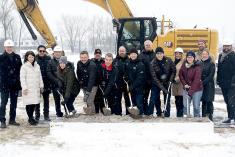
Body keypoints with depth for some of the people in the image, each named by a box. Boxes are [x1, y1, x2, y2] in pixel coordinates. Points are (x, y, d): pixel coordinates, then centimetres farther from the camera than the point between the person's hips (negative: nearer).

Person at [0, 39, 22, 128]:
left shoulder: (17, 57, 8)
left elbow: (20, 69, 8)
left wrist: (18, 79, 1)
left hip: (15, 84, 4)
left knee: (14, 103, 11)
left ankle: (12, 119, 20)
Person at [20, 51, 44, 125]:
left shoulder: (37, 66, 13)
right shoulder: (24, 66, -3)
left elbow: (40, 76, 18)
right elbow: (22, 78, -7)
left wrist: (41, 86, 14)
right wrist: (24, 88, -12)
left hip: (36, 88, 5)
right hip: (28, 89, -5)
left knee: (34, 103, 5)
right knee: (29, 104, -5)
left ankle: (31, 117, 20)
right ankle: (30, 119, 4)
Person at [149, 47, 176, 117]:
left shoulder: (168, 60, -11)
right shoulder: (152, 63, -16)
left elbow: (174, 70, 2)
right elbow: (154, 77, -17)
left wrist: (170, 80, -10)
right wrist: (162, 88, -22)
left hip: (167, 83, 1)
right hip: (156, 84, -1)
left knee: (167, 100, 4)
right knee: (153, 99, -3)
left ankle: (167, 115, 14)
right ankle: (150, 114, 9)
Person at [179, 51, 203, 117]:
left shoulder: (197, 67, -18)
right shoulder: (184, 65, -1)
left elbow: (196, 80, -23)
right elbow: (180, 74, 10)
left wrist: (190, 91, -28)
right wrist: (184, 84, -5)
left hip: (196, 89, -5)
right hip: (186, 89, 5)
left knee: (196, 106, 1)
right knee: (185, 105, 7)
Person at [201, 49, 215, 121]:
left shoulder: (211, 64, -2)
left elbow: (211, 75, -9)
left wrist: (203, 82, -16)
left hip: (209, 85, -4)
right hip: (201, 85, 4)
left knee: (209, 101, -5)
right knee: (203, 101, 8)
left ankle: (210, 117, -1)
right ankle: (203, 117, 14)